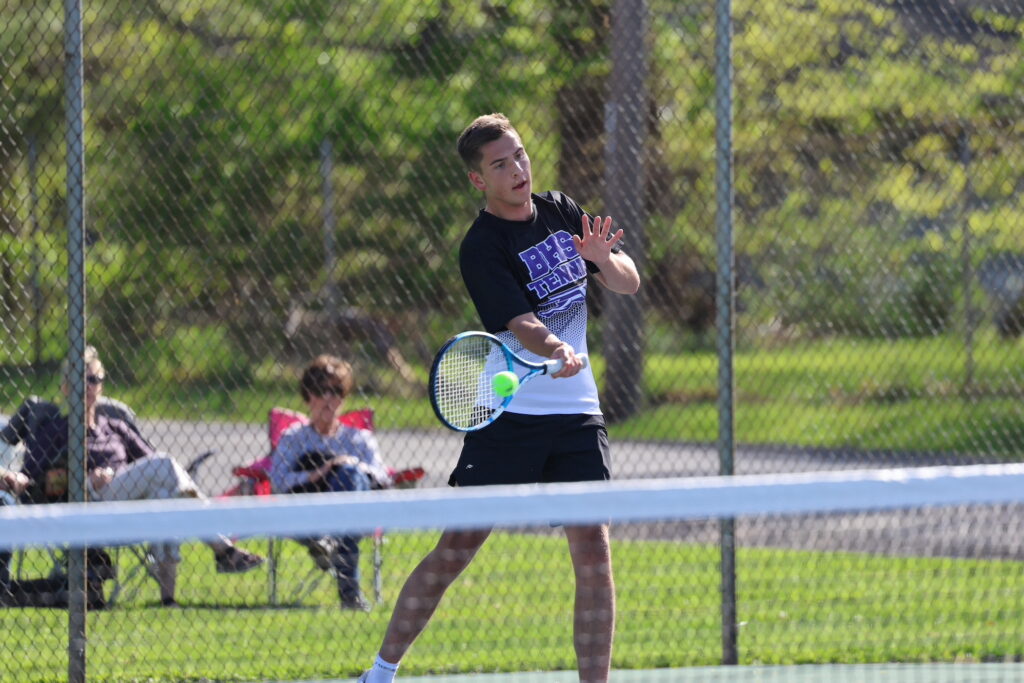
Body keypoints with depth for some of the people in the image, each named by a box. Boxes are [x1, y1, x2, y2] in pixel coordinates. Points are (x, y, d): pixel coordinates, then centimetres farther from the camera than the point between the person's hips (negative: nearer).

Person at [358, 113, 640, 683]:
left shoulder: (561, 211, 7)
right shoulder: (482, 249, -11)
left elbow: (630, 283, 10)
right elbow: (522, 325, -24)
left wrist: (603, 257, -12)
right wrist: (557, 352, -44)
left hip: (576, 415, 4)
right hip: (508, 415, -4)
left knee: (594, 553, -7)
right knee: (456, 549, -5)